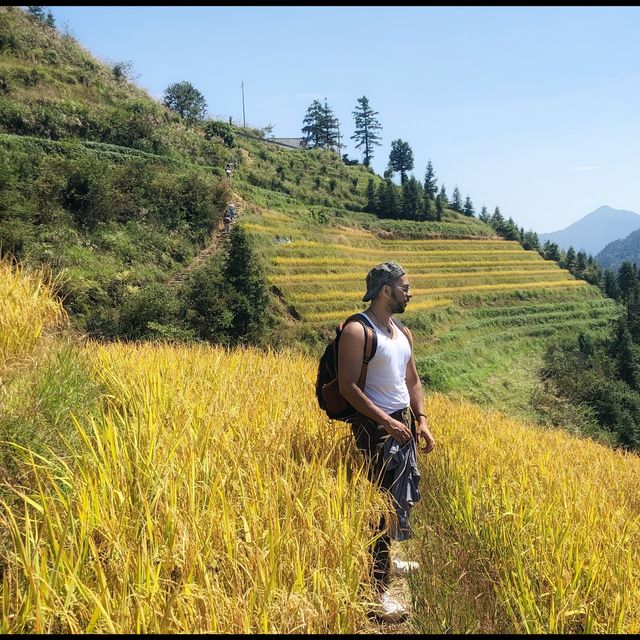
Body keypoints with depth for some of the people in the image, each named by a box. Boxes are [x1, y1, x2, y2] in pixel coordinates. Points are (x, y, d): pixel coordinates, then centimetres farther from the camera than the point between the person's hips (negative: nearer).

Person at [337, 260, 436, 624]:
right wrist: (386, 421, -22)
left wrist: (422, 421, 8)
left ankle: (384, 559, 38)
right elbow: (348, 386, -20)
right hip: (376, 427, -8)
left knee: (402, 496, 18)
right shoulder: (357, 331, -15)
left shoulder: (403, 332, 11)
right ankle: (376, 588, 0)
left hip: (403, 423, 9)